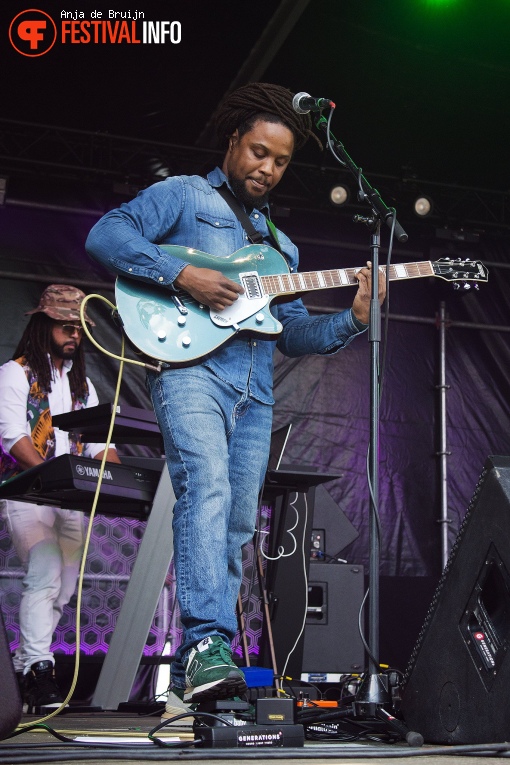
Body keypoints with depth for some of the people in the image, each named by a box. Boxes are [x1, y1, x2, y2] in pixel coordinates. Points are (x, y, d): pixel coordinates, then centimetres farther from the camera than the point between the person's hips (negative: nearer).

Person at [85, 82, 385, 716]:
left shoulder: (280, 244, 29)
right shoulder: (181, 196, 10)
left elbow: (291, 331, 24)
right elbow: (104, 237, -5)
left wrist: (351, 322, 7)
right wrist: (182, 275, -15)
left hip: (255, 388, 7)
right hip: (190, 365, -6)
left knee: (236, 525, 3)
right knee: (207, 489, -28)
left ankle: (189, 675, 9)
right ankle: (208, 644, -35)